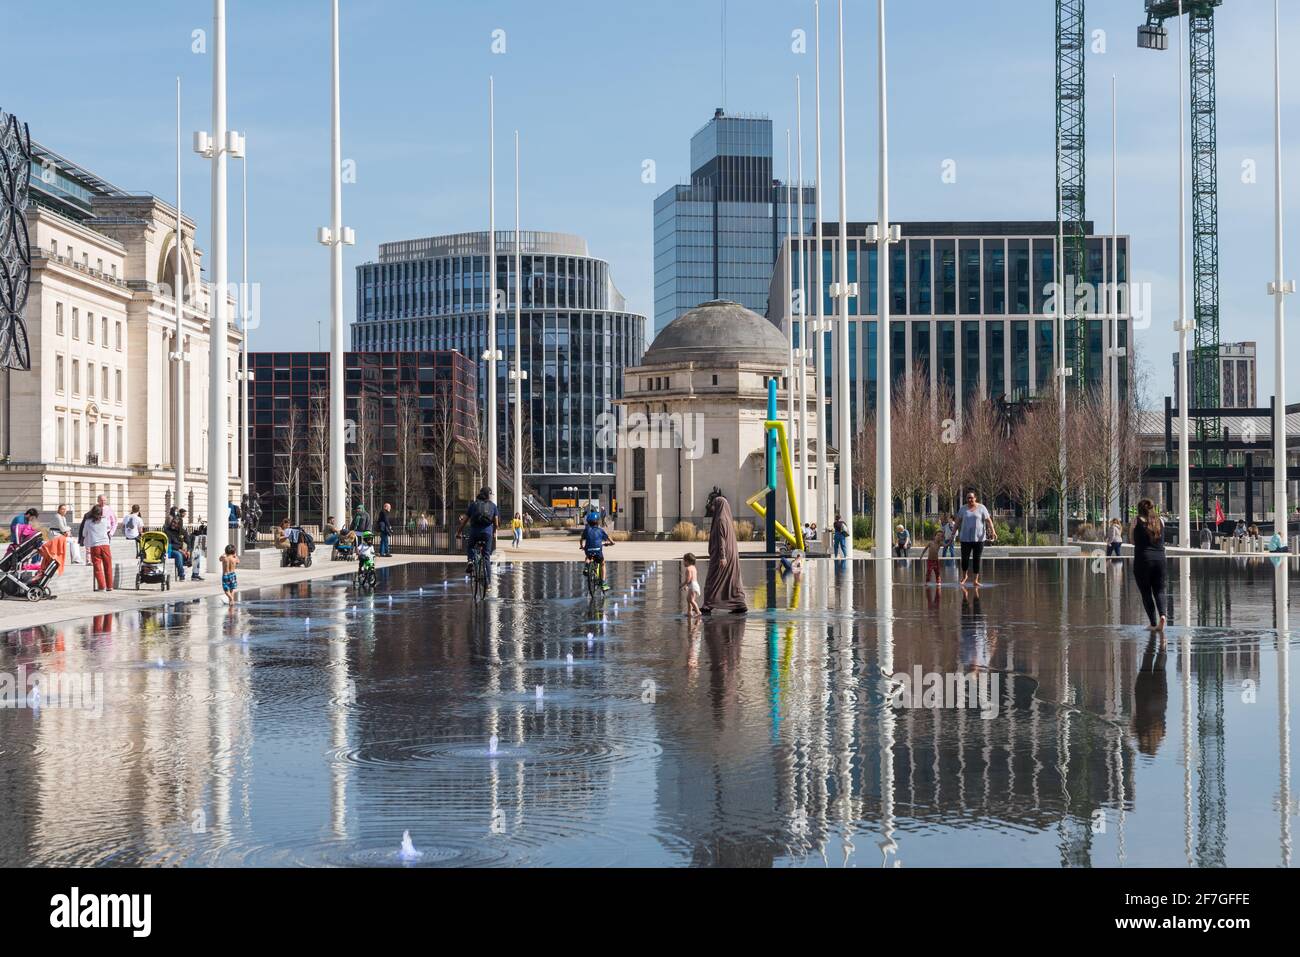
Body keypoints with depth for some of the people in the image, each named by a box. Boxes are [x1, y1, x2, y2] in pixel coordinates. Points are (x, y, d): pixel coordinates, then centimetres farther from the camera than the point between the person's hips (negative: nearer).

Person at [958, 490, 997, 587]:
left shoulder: (981, 508, 0)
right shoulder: (963, 508, 6)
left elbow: (988, 520, -4)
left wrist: (993, 531, -17)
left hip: (979, 538, -1)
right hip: (966, 538, 1)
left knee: (976, 559, 0)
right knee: (965, 558, -3)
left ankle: (976, 580, 7)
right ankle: (965, 576, 22)